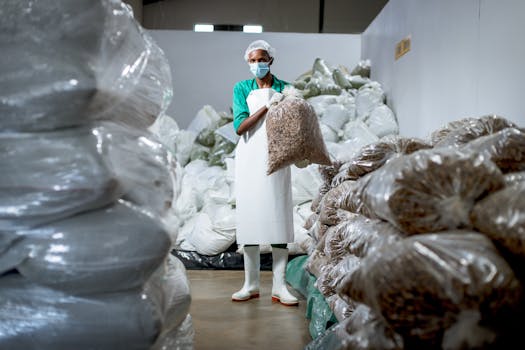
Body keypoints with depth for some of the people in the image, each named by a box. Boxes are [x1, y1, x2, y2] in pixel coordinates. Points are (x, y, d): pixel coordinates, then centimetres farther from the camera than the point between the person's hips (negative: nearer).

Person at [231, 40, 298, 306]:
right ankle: (251, 285, 10)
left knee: (278, 217, -3)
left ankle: (279, 286, 3)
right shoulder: (242, 89, 6)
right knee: (249, 218, 2)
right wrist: (267, 106, -15)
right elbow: (240, 127, -6)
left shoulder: (284, 88, 7)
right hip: (249, 160, 1)